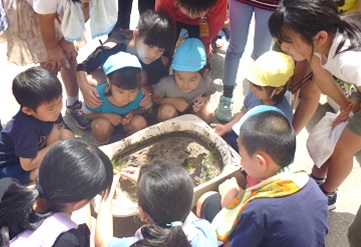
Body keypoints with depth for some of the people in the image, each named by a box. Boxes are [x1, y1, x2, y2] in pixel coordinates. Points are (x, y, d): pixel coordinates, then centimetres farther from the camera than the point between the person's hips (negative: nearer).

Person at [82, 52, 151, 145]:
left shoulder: (140, 95, -30)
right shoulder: (99, 95, -35)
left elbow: (145, 108, -5)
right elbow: (86, 113, -16)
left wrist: (133, 113, -26)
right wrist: (106, 115, -32)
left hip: (127, 121, 2)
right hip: (106, 120, -2)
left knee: (140, 122, -28)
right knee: (101, 125, -34)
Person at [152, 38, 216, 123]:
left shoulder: (206, 82, -29)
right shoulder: (166, 83, -35)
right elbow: (153, 98, -16)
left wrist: (203, 100, -29)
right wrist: (172, 101, -32)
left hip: (192, 110, 2)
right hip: (173, 109, -2)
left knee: (209, 113, -25)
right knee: (166, 110, -34)